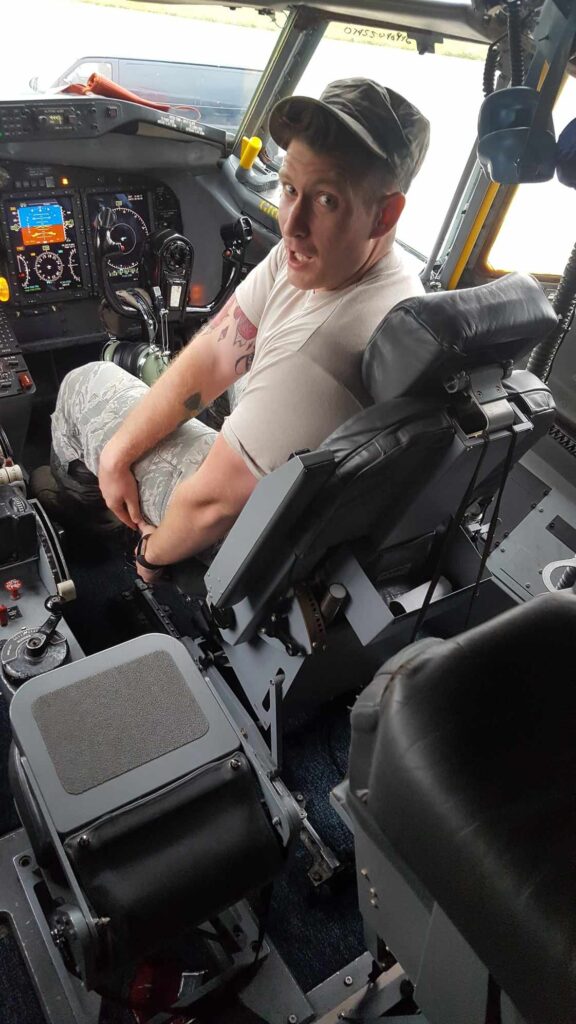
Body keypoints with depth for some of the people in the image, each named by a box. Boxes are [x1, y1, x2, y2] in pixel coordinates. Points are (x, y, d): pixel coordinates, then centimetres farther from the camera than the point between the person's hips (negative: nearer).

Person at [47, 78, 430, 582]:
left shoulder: (319, 349, -42)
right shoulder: (323, 253, -14)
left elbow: (212, 502, -32)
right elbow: (210, 359, -10)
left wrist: (153, 554, -11)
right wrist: (117, 453, -10)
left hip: (251, 521, -7)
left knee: (85, 385, 9)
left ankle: (64, 492, 45)